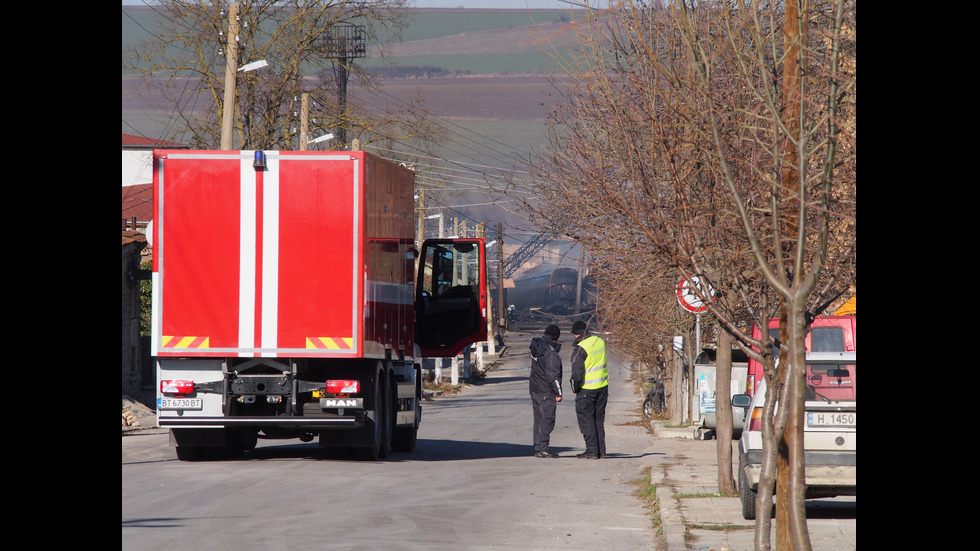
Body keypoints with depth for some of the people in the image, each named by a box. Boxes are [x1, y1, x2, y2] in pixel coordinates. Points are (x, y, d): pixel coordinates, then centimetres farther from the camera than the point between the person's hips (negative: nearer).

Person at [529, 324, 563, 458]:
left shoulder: (536, 346, 8)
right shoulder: (550, 351, -18)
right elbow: (553, 374, -18)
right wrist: (558, 392, -12)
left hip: (534, 388, 9)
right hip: (546, 392, -9)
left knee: (539, 419, 13)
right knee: (547, 419, -7)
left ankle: (538, 448, 15)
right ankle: (542, 448, -12)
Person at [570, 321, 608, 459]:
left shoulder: (580, 349, -19)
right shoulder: (600, 342, 3)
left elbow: (577, 371, -20)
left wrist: (575, 387, -5)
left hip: (587, 389, -7)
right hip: (602, 385, 7)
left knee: (586, 420, 2)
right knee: (599, 419, 15)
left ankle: (592, 450, -1)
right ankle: (601, 450, 16)